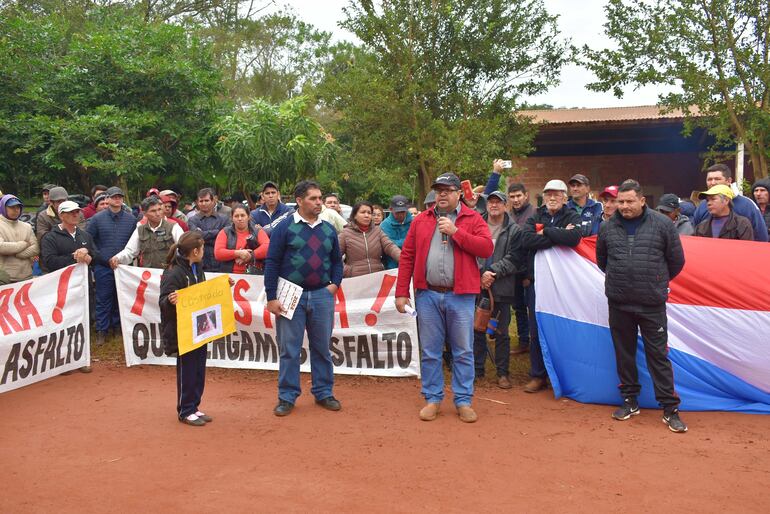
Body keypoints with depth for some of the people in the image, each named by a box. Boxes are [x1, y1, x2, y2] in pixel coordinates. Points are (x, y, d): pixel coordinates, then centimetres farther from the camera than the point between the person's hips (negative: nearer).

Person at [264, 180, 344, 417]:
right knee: (289, 349, 3)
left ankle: (323, 393, 24)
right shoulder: (285, 227, -3)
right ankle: (287, 397, 15)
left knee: (322, 347, 11)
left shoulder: (328, 229, 10)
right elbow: (272, 262, -4)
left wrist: (335, 283, 1)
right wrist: (271, 297, -9)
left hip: (322, 295, 4)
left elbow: (337, 261, 18)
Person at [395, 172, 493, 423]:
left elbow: (486, 248, -11)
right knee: (429, 351, 8)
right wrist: (401, 292, 0)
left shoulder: (473, 219, 3)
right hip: (427, 295, 2)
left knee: (463, 352, 6)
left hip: (460, 295, -2)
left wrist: (456, 231, -14)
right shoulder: (420, 220, 8)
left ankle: (463, 401, 18)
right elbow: (407, 257, 6)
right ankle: (433, 399, 21)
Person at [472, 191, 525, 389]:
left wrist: (493, 271, -14)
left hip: (502, 289, -1)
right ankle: (477, 369, 22)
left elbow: (514, 259, -6)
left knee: (501, 332, 6)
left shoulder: (514, 230, 2)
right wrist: (480, 275, -11)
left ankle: (503, 372, 16)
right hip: (477, 286, 2)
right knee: (477, 330, 9)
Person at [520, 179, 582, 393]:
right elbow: (526, 240, -12)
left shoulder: (573, 217, 3)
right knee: (536, 331, 6)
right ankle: (538, 376, 18)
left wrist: (545, 231, -14)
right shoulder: (535, 218, 11)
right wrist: (558, 236, -16)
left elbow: (574, 237, -21)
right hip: (536, 281, 3)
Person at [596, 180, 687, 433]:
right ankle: (630, 400, 27)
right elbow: (601, 259, 21)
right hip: (618, 303, 3)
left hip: (652, 304, -3)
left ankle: (670, 408, 10)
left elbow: (676, 260, 6)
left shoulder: (662, 224, -4)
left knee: (658, 354, 1)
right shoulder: (608, 227, 4)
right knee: (624, 353, 12)